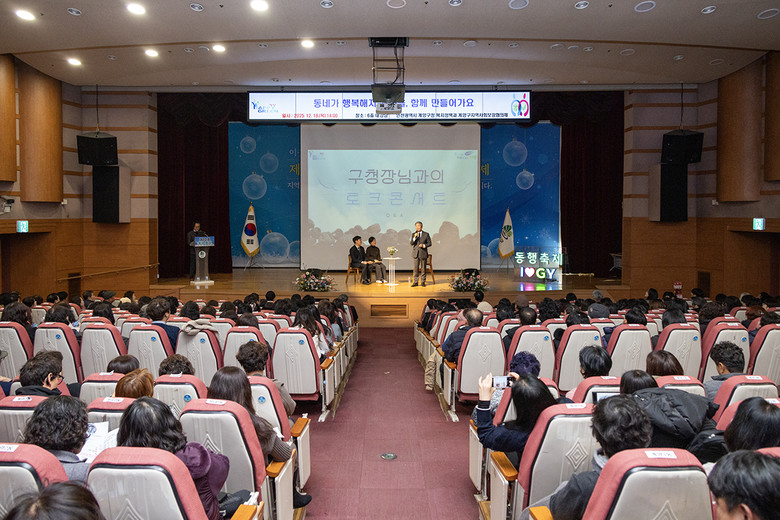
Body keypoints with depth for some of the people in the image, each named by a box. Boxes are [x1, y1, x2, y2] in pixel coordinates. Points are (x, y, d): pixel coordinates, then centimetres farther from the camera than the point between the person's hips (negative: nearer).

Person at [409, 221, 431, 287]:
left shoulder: (426, 234, 3)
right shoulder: (413, 234, 7)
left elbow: (429, 243, 3)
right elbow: (411, 243, -3)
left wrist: (424, 245, -15)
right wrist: (414, 237, -18)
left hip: (423, 253, -1)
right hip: (415, 253, 1)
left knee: (423, 268, 3)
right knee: (415, 268, 1)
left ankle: (423, 282, 11)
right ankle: (415, 282, 8)